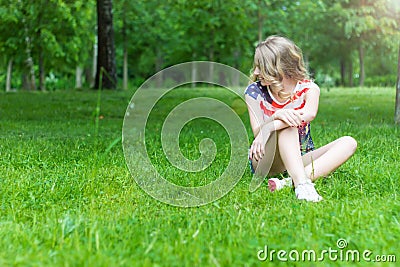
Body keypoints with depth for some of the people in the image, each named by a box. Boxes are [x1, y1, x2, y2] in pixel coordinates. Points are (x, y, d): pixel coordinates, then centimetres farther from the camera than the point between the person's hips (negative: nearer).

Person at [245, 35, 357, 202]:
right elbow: (257, 132, -17)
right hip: (265, 162, -2)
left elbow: (309, 114, -29)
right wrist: (277, 116, -39)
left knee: (348, 143, -22)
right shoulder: (255, 92, -5)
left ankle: (290, 182, -40)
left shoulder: (308, 88, -6)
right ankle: (301, 183, -49)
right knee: (287, 125, -31)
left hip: (301, 159, 3)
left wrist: (270, 127, -41)